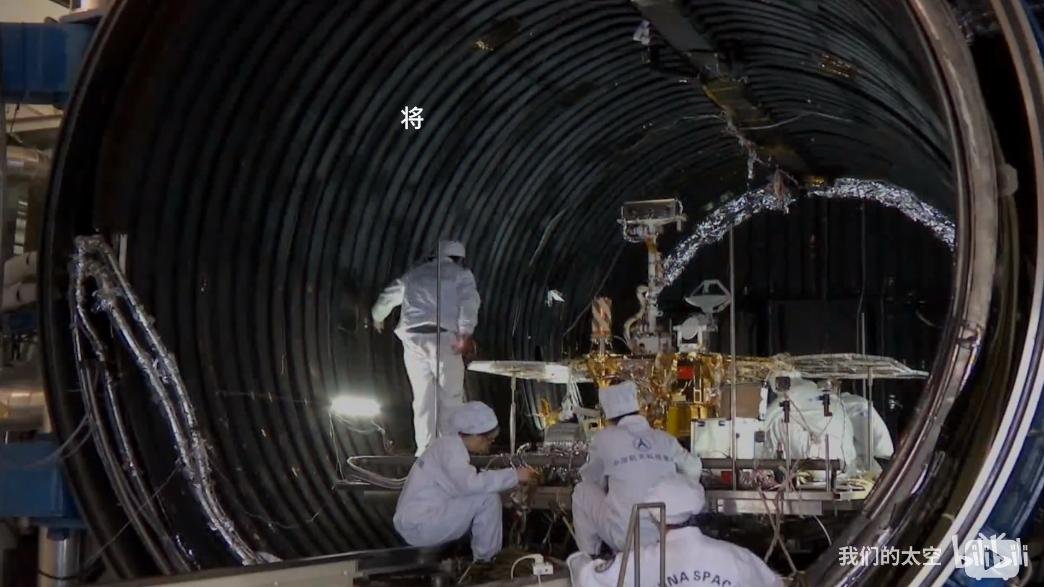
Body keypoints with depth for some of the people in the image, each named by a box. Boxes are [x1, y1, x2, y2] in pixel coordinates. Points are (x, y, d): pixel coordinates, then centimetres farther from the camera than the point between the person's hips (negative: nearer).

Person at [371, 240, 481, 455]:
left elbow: (386, 298, 34)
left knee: (423, 397, 8)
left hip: (413, 338, 4)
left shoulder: (414, 274, 24)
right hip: (443, 338, -3)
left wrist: (377, 318, 53)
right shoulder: (461, 274, 13)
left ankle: (425, 449, 4)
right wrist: (466, 334, -15)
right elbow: (469, 302, -6)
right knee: (450, 397, 2)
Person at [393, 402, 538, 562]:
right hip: (418, 527, -10)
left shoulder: (451, 445, 14)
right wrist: (514, 476, -26)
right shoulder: (450, 447, -16)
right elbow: (469, 484, -32)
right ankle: (486, 560, -5)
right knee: (488, 498, -17)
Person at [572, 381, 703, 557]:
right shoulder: (664, 439, 5)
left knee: (582, 491, 19)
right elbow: (694, 469, 12)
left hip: (624, 536, -4)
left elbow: (589, 477, 10)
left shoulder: (604, 439, -3)